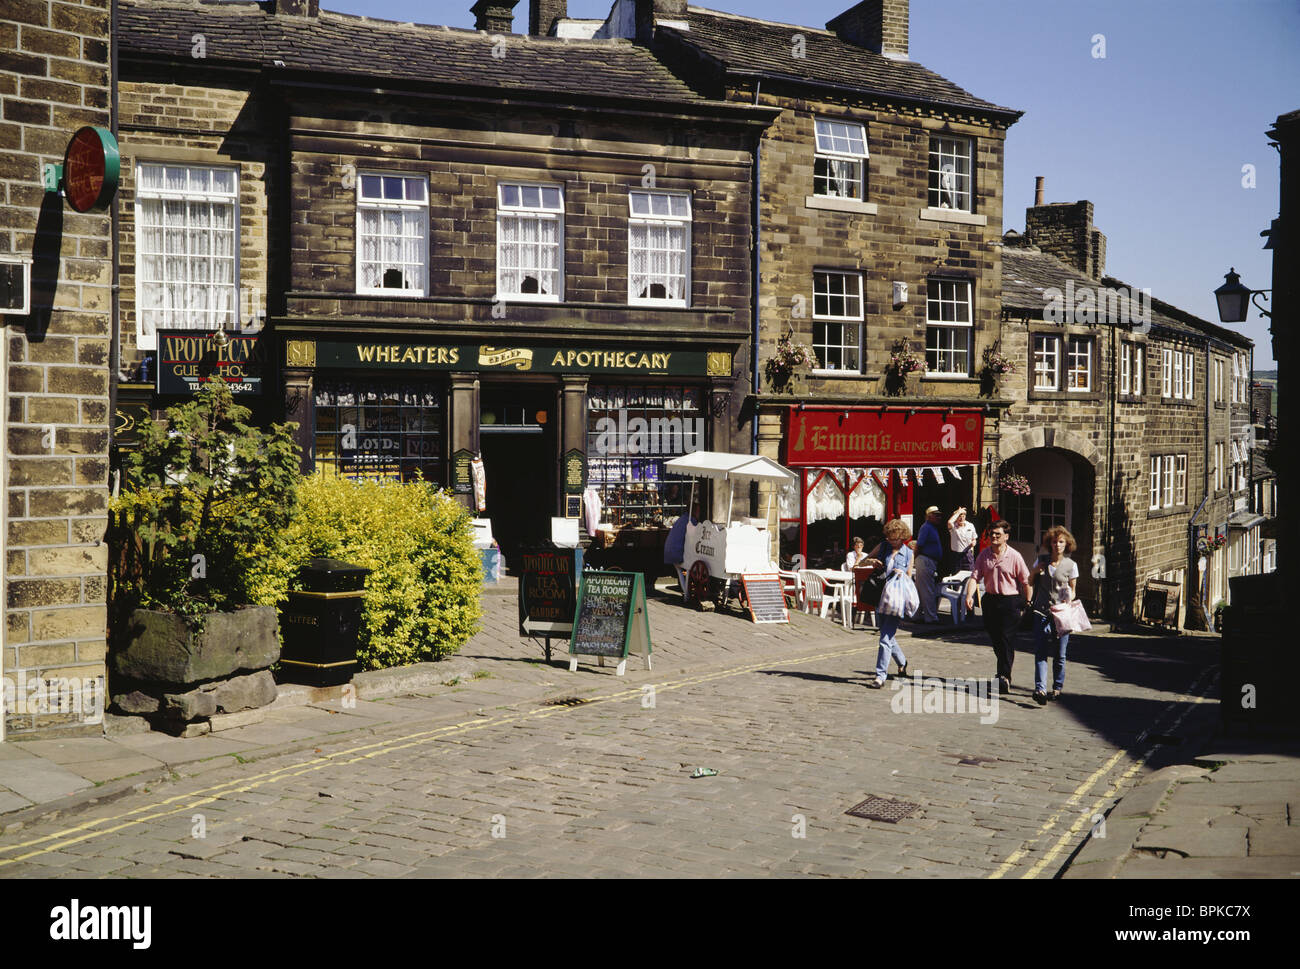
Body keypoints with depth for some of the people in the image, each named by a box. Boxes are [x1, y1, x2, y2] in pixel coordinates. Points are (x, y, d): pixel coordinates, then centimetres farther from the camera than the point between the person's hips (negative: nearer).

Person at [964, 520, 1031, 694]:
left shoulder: (1014, 556, -6)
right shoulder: (984, 555, 4)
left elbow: (1026, 581, -3)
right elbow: (974, 577, -3)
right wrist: (969, 596, -19)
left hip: (1010, 601, -4)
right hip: (990, 600, 5)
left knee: (1007, 639, -10)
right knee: (995, 639, 13)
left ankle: (1004, 677, -11)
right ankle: (1004, 670, 32)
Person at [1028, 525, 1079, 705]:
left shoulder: (1071, 565, 3)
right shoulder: (1041, 561, 7)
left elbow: (1072, 589, 11)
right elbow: (1029, 582, 19)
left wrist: (1069, 601, -10)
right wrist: (1035, 571, -2)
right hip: (1041, 611, 1)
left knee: (1059, 654, 4)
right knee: (1040, 652, -10)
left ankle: (1057, 688, 19)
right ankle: (1040, 689, -18)